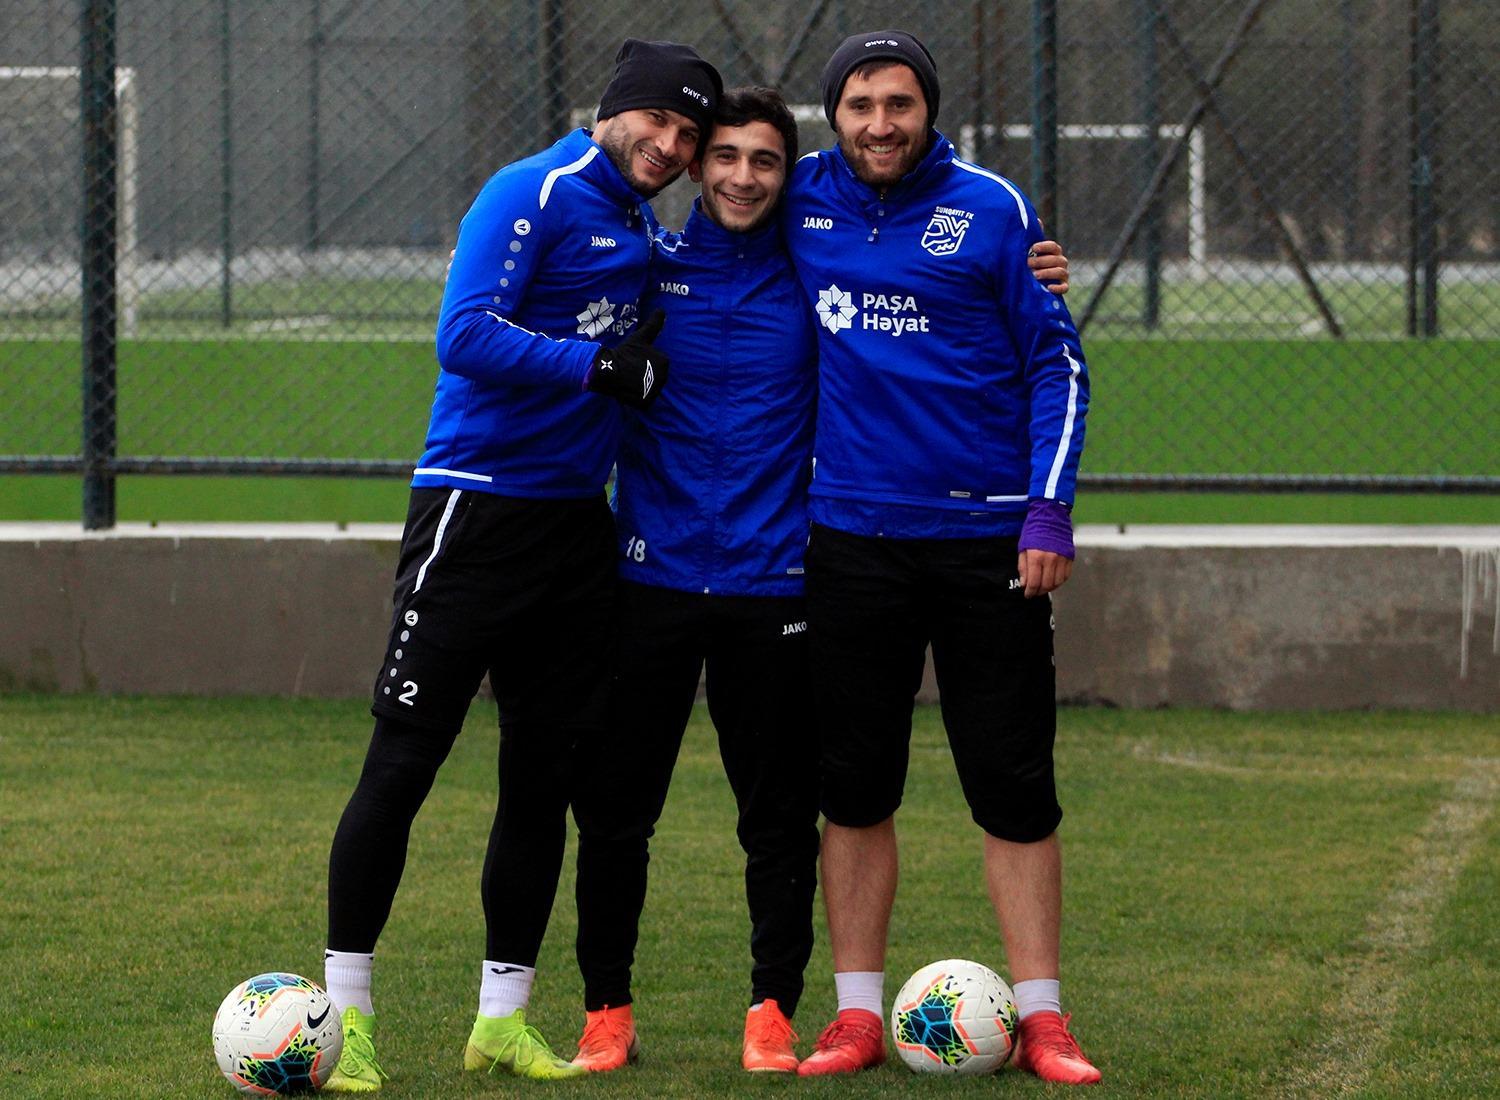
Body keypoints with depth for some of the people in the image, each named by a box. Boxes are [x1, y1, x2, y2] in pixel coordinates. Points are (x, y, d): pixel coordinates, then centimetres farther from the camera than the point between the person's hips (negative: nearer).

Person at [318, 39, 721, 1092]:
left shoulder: (644, 236, 16)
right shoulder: (533, 196, -9)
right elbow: (467, 336, -20)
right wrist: (602, 365, -19)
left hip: (577, 522, 8)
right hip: (476, 512, -8)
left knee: (545, 779, 8)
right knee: (403, 762, -5)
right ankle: (347, 1013, 1)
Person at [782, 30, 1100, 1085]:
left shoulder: (989, 207, -4)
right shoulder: (803, 202, 3)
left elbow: (1057, 359, -1)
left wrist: (1049, 508, -8)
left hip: (987, 540, -2)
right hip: (854, 539, 2)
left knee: (1015, 787, 0)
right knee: (855, 787, 5)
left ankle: (1040, 1019, 4)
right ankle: (858, 1016, 12)